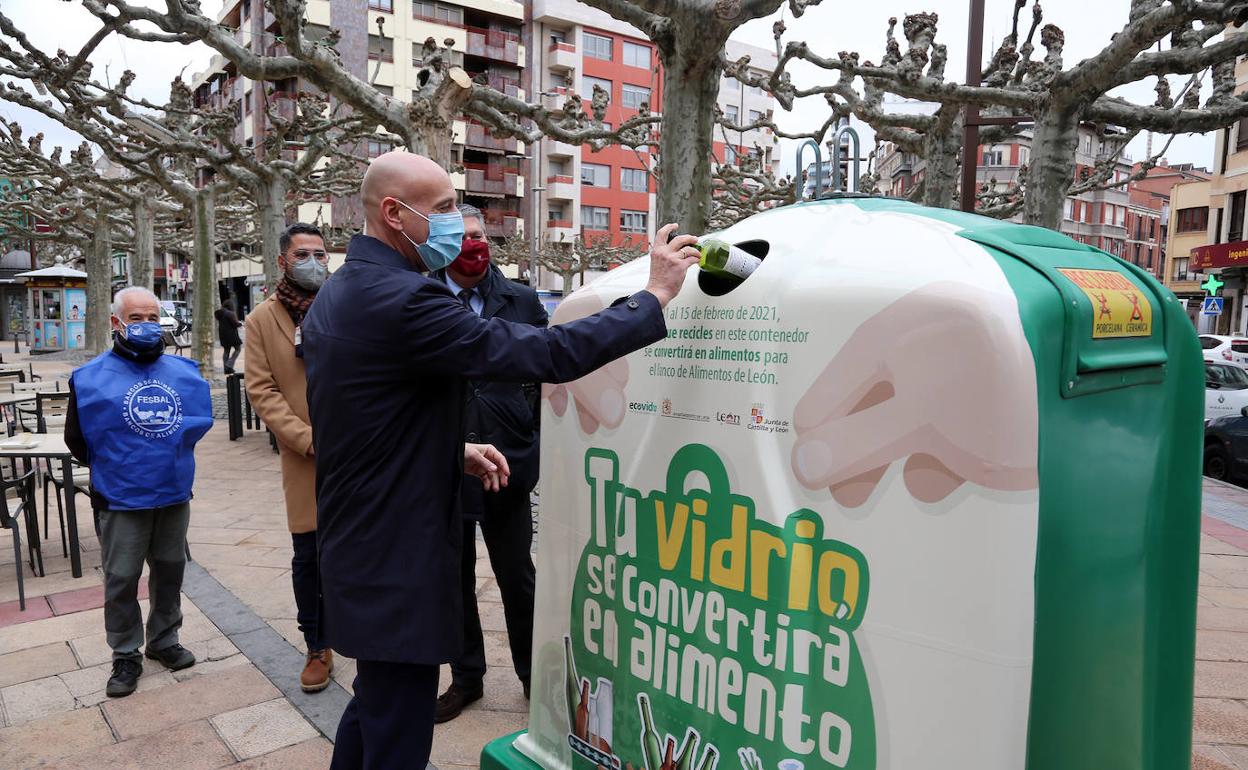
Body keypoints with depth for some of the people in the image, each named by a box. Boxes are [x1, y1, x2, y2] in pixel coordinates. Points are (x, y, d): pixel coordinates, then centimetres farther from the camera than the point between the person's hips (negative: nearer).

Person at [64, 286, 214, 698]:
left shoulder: (183, 372, 3)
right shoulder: (92, 377, -6)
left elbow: (201, 418, 14)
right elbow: (76, 438, 2)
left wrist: (174, 454, 7)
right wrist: (110, 467, 8)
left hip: (174, 494, 3)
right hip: (122, 499, -3)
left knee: (169, 570, 14)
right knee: (121, 579, 6)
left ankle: (164, 641, 31)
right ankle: (126, 656, 21)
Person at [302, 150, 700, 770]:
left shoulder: (334, 295, 8)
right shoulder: (403, 299, -24)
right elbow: (547, 355, -27)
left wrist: (454, 451, 8)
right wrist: (655, 295, -18)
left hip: (355, 549, 10)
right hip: (397, 562, -10)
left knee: (373, 707, 27)